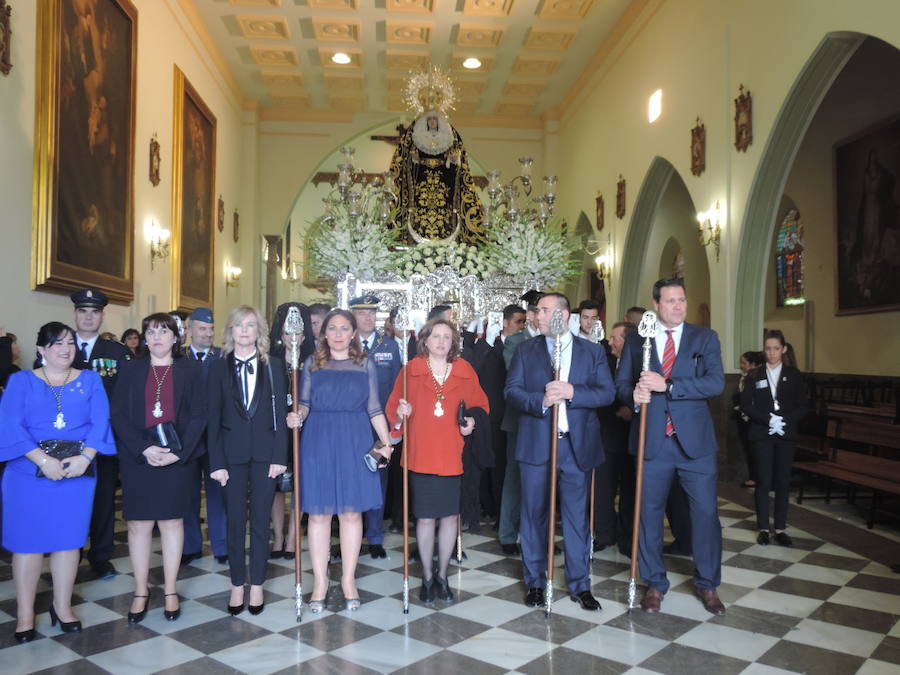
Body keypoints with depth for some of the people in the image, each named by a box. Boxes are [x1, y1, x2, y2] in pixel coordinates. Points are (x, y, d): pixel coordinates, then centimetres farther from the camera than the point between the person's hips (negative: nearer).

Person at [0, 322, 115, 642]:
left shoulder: (90, 380, 8)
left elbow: (100, 421, -2)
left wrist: (85, 457, -17)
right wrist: (43, 460, -18)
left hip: (78, 471, 1)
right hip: (29, 472, -1)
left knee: (68, 538, 7)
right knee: (28, 540, 3)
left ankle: (62, 607, 19)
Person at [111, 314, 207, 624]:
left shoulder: (189, 370, 4)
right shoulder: (131, 370, 6)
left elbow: (199, 415, -2)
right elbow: (118, 414, 0)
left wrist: (179, 452, -13)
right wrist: (143, 449, -12)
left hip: (178, 457, -1)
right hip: (137, 459, 1)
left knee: (172, 522, 6)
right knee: (138, 525, 4)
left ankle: (170, 592, 17)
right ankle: (141, 592, 17)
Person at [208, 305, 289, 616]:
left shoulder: (273, 365, 4)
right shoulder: (219, 367, 3)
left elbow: (280, 413, 1)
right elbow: (213, 418, 1)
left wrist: (280, 456, -6)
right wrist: (216, 462, -5)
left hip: (264, 452, 0)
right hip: (232, 452, 0)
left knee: (261, 520, 6)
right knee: (235, 520, 7)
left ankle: (257, 585, 19)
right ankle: (237, 585, 20)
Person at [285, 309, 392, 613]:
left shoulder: (366, 365, 6)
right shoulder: (312, 363, 6)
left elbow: (374, 409, 5)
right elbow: (305, 402, 5)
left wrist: (386, 441, -4)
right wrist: (297, 416, -16)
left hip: (354, 443, 0)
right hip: (318, 443, 0)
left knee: (351, 512, 5)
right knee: (319, 513, 4)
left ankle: (348, 580, 19)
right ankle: (320, 581, 17)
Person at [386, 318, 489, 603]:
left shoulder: (465, 371, 5)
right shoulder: (410, 371, 1)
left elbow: (480, 404, 14)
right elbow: (393, 407, 5)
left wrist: (472, 420, -5)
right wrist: (400, 413, -16)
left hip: (452, 455, 2)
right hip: (420, 455, -1)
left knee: (450, 516, 7)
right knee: (425, 517, 5)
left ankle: (442, 575, 26)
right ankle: (427, 577, 23)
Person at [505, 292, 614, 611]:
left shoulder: (593, 351, 6)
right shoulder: (525, 350, 7)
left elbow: (607, 393, -3)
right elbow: (512, 391, -2)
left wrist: (572, 391, -18)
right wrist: (540, 401, -20)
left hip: (578, 446, 0)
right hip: (535, 445, 1)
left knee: (578, 517, 7)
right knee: (534, 515, 8)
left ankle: (580, 585, 21)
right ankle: (535, 582, 23)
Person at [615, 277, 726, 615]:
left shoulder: (705, 338, 3)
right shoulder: (635, 341, 7)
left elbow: (716, 382, -10)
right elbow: (621, 384, 6)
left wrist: (667, 385, -19)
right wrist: (634, 395, -17)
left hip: (695, 440, -1)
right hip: (652, 441, 1)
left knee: (705, 512, 4)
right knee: (649, 513, 9)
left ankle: (708, 584, 24)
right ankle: (654, 584, 25)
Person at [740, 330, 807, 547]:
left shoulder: (794, 375, 6)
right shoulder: (754, 376, 4)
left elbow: (802, 406, 2)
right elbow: (745, 405, -1)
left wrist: (784, 421, -14)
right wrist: (768, 420, -14)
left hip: (786, 435, 1)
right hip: (762, 435, -1)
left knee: (783, 482, 3)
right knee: (764, 481, -1)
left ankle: (780, 528, 12)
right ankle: (763, 528, 7)